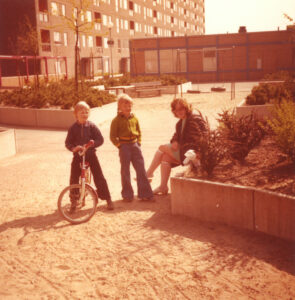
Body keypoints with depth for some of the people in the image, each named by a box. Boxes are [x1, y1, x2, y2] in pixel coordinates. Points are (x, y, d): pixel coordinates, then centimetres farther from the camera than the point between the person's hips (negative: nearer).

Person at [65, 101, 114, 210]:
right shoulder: (73, 128, 1)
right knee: (74, 179, 1)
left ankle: (108, 199, 9)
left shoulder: (91, 126, -1)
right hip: (78, 155, 1)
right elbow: (68, 142, 0)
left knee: (99, 177, -1)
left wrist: (91, 144, -20)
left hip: (91, 154, -1)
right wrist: (73, 148, -20)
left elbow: (100, 139, -4)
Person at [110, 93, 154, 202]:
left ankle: (144, 193, 9)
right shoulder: (117, 120, -4)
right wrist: (119, 145, -8)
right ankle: (127, 195, 16)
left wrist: (138, 143, 7)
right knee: (125, 171, 4)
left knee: (141, 169, 1)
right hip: (124, 147, -3)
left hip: (135, 145, 4)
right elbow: (112, 136, -2)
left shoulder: (134, 118, 8)